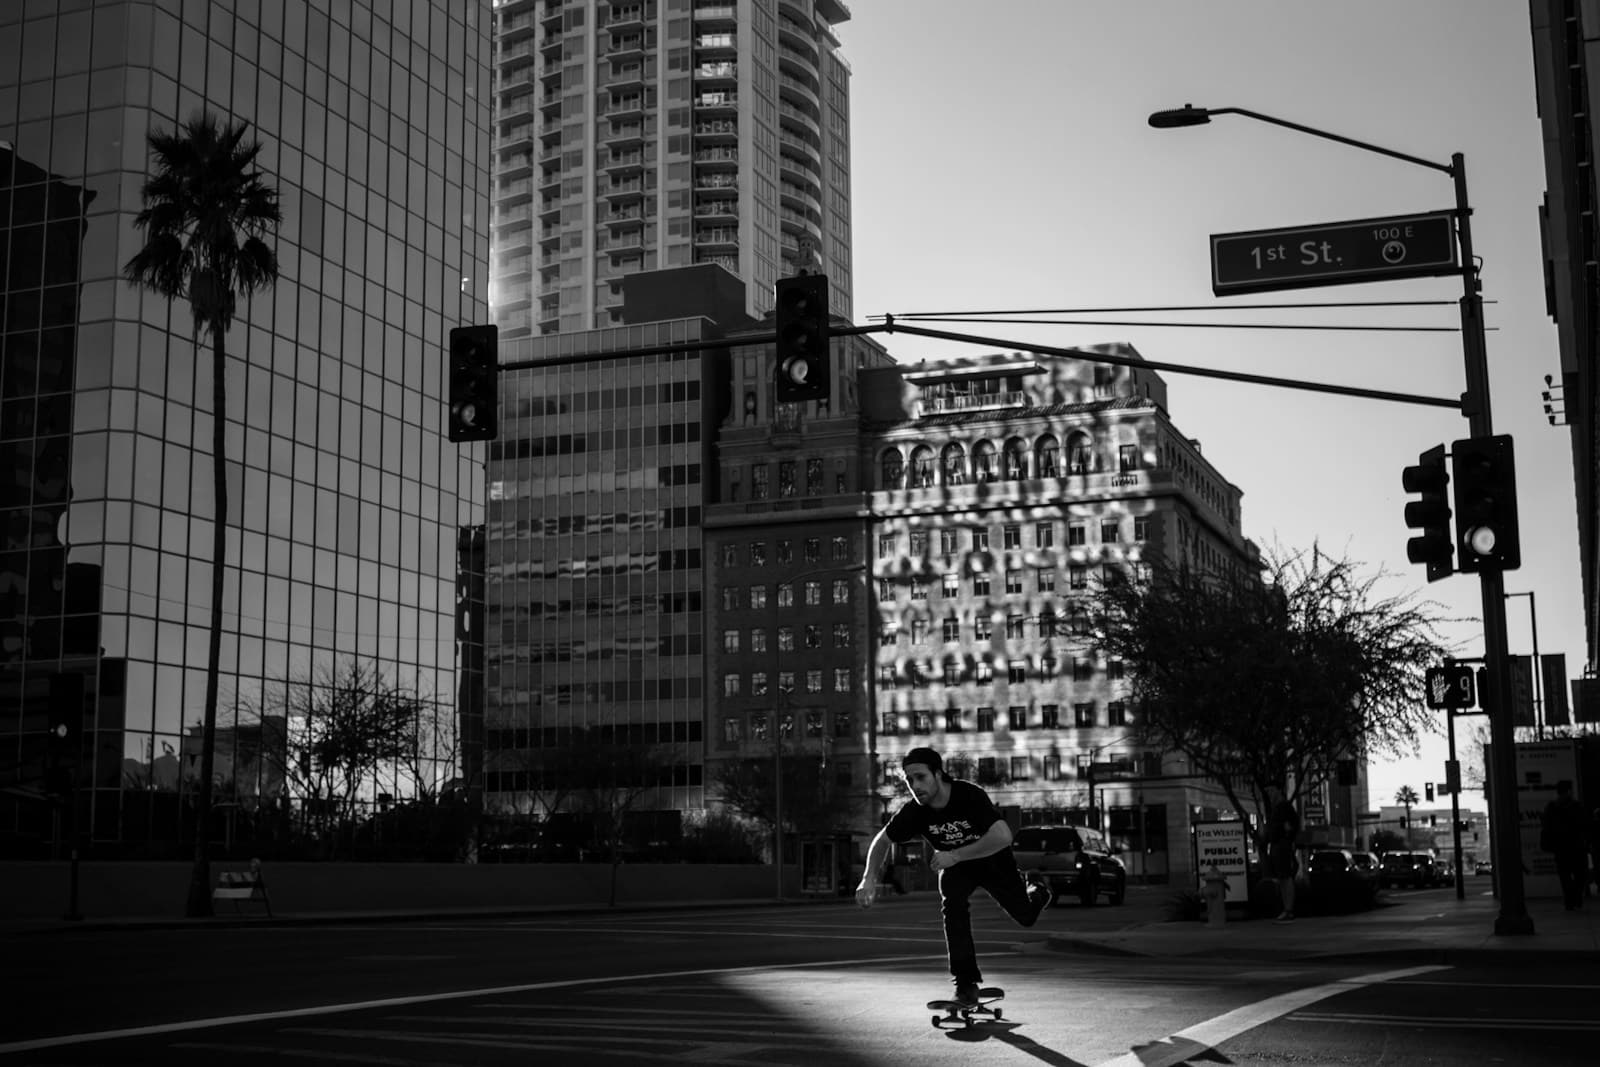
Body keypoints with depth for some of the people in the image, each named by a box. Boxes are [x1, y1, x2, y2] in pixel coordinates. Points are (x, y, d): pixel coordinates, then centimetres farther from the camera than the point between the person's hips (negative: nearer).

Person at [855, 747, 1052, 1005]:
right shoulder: (914, 811, -25)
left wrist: (955, 855, -47)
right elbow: (882, 841, -10)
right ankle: (966, 982, -15)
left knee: (1026, 916, 8)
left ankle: (1035, 892, 47)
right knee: (952, 906, -26)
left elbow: (1003, 837, -48)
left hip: (992, 861, -2)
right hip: (955, 867, 2)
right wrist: (869, 879, -26)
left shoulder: (970, 796, -38)